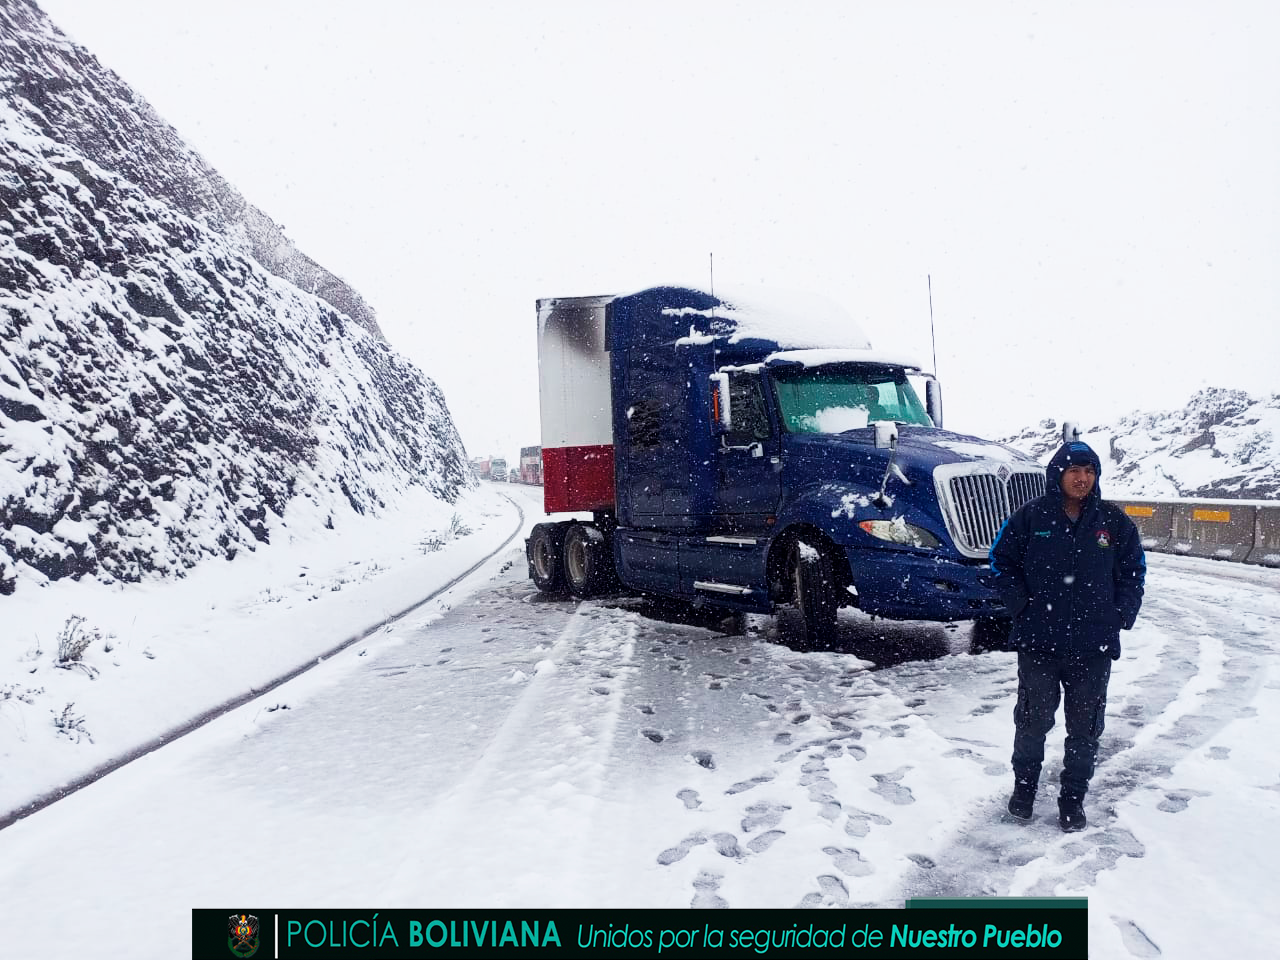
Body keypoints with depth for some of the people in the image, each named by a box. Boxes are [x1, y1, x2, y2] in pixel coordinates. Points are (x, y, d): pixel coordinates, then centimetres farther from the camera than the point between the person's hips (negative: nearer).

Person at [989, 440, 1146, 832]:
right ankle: (1024, 785, 30)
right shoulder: (1031, 516, -4)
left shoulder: (1113, 520, 1)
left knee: (1085, 726, 10)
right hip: (1038, 642, -1)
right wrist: (1021, 606, -5)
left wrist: (1122, 615, 1)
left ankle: (1073, 796, 26)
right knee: (1034, 718, 10)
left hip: (1094, 647, 2)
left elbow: (1133, 570, 11)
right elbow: (1002, 560, 3)